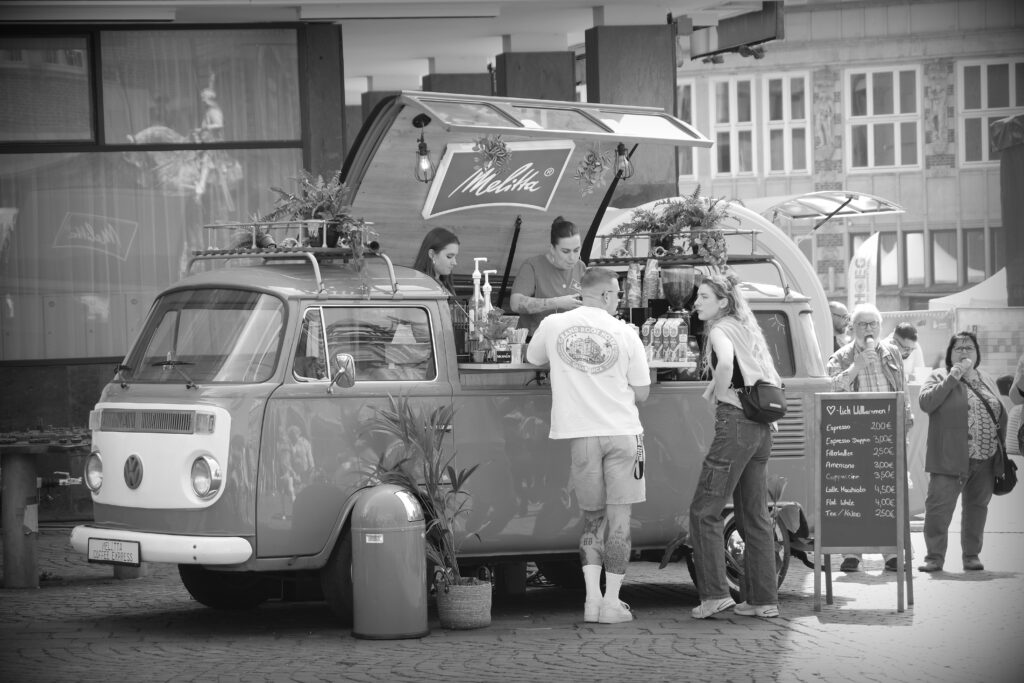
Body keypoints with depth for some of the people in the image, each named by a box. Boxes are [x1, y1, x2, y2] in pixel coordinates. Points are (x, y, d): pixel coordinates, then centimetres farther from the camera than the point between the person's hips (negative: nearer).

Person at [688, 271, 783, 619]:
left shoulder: (720, 330, -7)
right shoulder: (745, 329, 19)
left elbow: (725, 362, -30)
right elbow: (771, 379, 28)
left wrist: (718, 394, -13)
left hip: (735, 422, -9)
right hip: (761, 427, 9)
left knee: (704, 511, -4)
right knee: (755, 516, 11)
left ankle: (715, 594, -8)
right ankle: (763, 599, 12)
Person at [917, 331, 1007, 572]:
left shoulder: (986, 380, 17)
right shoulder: (940, 377, 3)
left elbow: (1001, 414, 20)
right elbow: (925, 402, -14)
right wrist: (952, 378, -16)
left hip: (986, 461, 5)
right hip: (951, 460, -5)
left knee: (977, 507, 9)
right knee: (939, 505, -9)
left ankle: (972, 555, 19)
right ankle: (935, 556, -3)